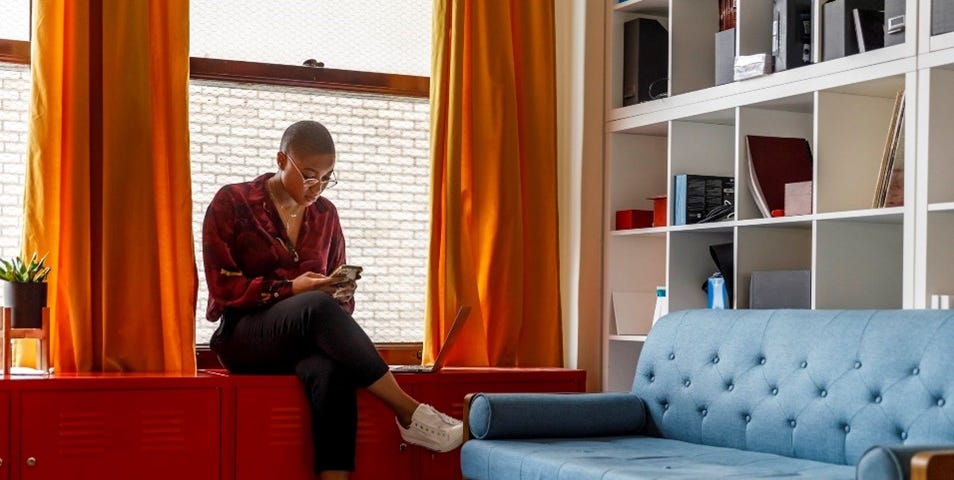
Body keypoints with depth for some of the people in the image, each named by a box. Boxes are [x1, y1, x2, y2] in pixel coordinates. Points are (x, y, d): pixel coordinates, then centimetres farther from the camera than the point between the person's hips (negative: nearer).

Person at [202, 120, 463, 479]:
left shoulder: (325, 214, 13)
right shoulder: (232, 203, 0)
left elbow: (334, 286, 17)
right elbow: (223, 286, -7)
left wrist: (341, 291, -9)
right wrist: (291, 289, -18)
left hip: (307, 339, 4)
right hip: (243, 337, -3)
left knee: (333, 371, -38)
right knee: (318, 308, -39)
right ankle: (409, 414, -37)